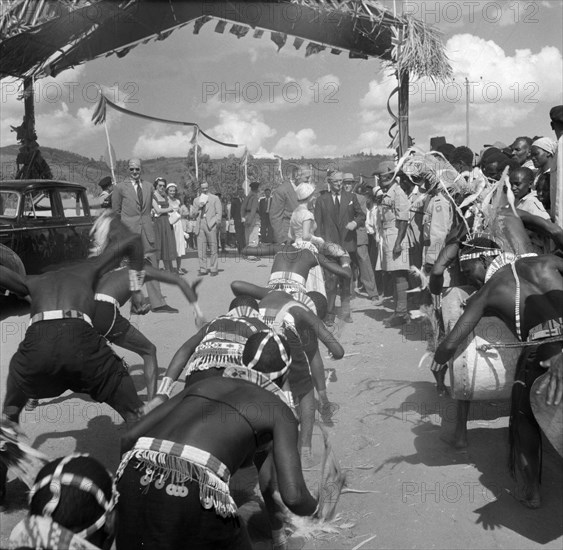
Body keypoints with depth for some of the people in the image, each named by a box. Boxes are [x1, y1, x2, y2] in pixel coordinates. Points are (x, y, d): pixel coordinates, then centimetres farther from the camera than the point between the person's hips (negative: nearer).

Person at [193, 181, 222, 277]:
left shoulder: (215, 198, 11)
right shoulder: (196, 200, 20)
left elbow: (219, 212, 6)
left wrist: (217, 223, -6)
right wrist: (199, 207, 0)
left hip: (211, 225, -3)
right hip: (200, 225, 3)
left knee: (213, 248, -4)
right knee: (201, 249, 0)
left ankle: (214, 269, 1)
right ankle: (203, 269, 6)